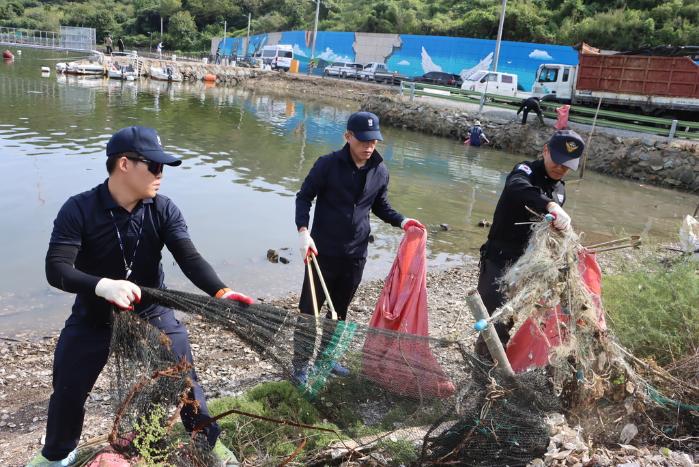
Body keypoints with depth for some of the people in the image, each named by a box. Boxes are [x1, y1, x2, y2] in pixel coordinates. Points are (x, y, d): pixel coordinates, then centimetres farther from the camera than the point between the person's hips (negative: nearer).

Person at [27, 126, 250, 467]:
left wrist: (219, 292, -43)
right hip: (93, 318, 0)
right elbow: (56, 269, -28)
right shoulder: (79, 210, -20)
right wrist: (102, 285, -48)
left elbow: (189, 257, -24)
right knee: (67, 391, 14)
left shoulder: (163, 210, -15)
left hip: (153, 314, 1)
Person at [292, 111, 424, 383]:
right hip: (323, 251, -4)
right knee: (309, 310, 5)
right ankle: (301, 366, 19)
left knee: (339, 310, 17)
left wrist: (401, 221, -2)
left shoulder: (380, 171, 0)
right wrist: (303, 230, -21)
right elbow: (304, 197, -7)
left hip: (355, 255, 4)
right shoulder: (328, 164, -13)